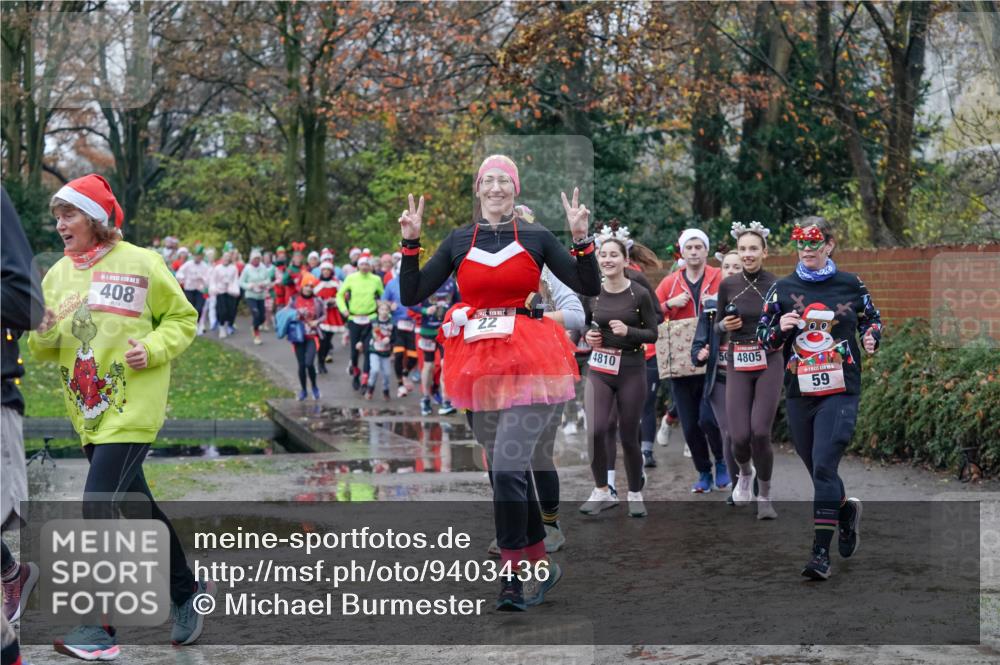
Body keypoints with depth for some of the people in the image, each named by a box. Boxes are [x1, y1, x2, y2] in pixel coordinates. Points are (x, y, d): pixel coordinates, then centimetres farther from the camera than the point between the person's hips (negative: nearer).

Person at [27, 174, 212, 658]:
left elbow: (182, 318, 1)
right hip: (89, 414, 7)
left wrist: (153, 349, -16)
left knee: (99, 507, -15)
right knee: (138, 507, 16)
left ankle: (101, 630, -10)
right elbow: (46, 351, 13)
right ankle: (187, 592, 34)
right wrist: (43, 333, -10)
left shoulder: (141, 264, -8)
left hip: (133, 409, -7)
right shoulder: (57, 274, 8)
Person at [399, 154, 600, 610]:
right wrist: (410, 243, -4)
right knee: (510, 472, 13)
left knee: (508, 470, -14)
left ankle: (513, 577, -6)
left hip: (528, 363, -4)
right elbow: (411, 296, 5)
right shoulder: (458, 241, 8)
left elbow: (590, 288, 2)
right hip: (478, 365, 4)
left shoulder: (536, 238, 3)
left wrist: (580, 239, -11)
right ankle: (540, 565, 27)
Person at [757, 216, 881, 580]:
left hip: (840, 390, -3)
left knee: (824, 466, -16)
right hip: (799, 393, 3)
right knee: (817, 468, 12)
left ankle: (821, 552, -14)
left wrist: (871, 338, -4)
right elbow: (764, 338, 9)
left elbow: (872, 318, 18)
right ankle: (846, 510, 43)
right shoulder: (782, 288, 6)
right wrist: (779, 328, -12)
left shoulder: (850, 284, 3)